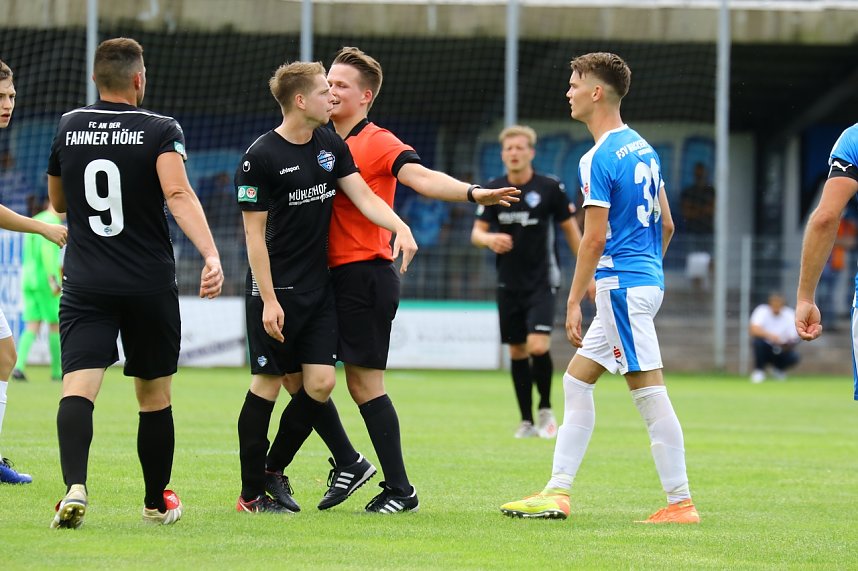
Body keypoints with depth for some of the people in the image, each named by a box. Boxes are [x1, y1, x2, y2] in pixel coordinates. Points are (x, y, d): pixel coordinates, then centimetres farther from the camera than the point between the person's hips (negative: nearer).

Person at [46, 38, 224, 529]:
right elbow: (179, 195, -21)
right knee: (154, 396, 14)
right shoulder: (161, 130, -4)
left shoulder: (68, 129, 6)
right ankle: (158, 501, 26)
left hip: (85, 285, 1)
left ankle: (75, 486, -34)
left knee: (78, 387, -11)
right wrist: (211, 255, -30)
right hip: (150, 285, -1)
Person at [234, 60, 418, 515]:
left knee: (319, 383, -3)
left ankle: (274, 470, 16)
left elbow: (363, 196, 6)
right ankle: (252, 493, 8)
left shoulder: (331, 145, 8)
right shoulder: (260, 158, -12)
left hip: (318, 287, 6)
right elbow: (255, 234, -11)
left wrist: (399, 227, -14)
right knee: (267, 385, -1)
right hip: (275, 292, -6)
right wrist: (268, 300, -15)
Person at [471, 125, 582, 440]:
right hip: (509, 283, 4)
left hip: (541, 281, -4)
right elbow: (476, 232, 3)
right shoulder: (494, 190, 1)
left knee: (538, 346, -18)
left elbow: (570, 229, 1)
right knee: (517, 351, 6)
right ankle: (527, 421, 16)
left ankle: (545, 409, 4)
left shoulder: (550, 188, -7)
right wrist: (489, 239, -22)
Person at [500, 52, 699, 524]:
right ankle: (557, 491, 13)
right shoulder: (642, 149, 14)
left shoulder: (598, 159, -14)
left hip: (621, 285, -10)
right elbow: (665, 225, 18)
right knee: (576, 380, 13)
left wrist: (574, 301, -12)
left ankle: (680, 502, -8)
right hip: (646, 279, 10)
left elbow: (595, 237, -16)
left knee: (649, 392, -8)